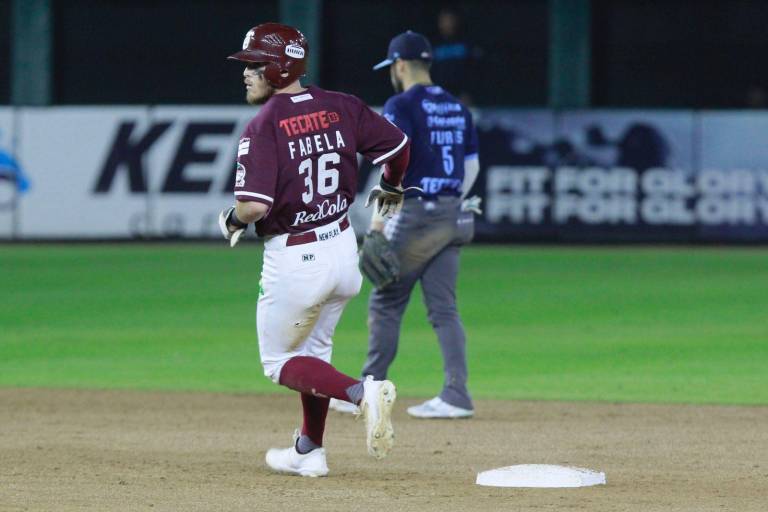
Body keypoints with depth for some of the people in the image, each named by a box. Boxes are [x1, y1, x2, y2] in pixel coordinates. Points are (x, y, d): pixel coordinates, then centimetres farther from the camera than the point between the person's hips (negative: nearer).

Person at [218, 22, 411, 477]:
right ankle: (309, 452, 30)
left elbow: (254, 205, -26)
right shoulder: (340, 107, -1)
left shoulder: (264, 125, -18)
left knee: (279, 362, 11)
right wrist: (391, 188, 27)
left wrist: (232, 220, -3)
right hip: (343, 248, 6)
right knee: (314, 349, 25)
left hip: (294, 260, -6)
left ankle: (360, 392, -14)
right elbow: (397, 145, 7)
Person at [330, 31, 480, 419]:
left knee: (386, 303, 3)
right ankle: (456, 395, -3)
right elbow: (471, 166, 17)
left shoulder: (401, 106, -9)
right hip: (452, 219, 7)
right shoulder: (457, 108, 14)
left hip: (413, 216, -7)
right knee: (444, 308, 5)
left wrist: (378, 217, -18)